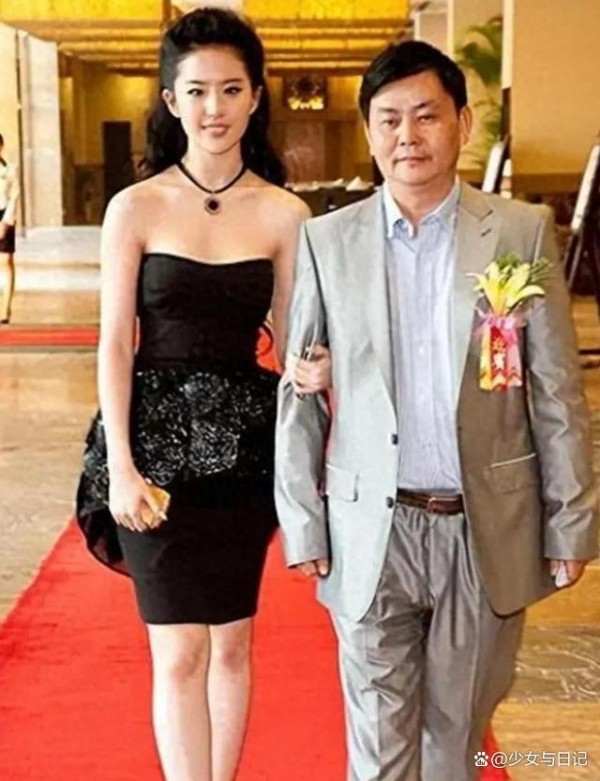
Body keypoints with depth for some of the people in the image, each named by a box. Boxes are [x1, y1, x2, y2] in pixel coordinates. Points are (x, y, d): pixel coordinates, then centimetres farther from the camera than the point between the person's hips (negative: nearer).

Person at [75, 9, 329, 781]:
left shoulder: (284, 213, -1)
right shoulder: (136, 207, -4)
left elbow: (291, 340, 3)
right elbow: (115, 343, -5)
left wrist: (313, 370, -20)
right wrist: (122, 467, -11)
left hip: (243, 444, 2)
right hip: (159, 441, -2)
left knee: (231, 643, 13)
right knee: (179, 652, 0)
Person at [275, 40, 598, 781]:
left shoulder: (523, 231, -2)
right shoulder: (327, 240, -1)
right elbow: (298, 392, 2)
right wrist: (301, 521, 1)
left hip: (488, 529, 0)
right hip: (371, 531, 0)